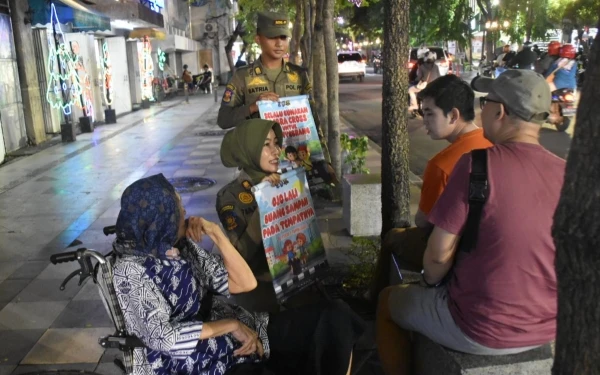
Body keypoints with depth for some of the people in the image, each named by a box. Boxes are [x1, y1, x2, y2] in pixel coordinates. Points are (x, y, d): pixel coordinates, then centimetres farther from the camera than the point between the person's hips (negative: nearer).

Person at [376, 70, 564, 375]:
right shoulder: (567, 174, -6)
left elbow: (438, 255, -18)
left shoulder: (477, 163, -21)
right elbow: (536, 253, 6)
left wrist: (430, 282, 4)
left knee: (388, 301, 20)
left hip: (481, 328, -6)